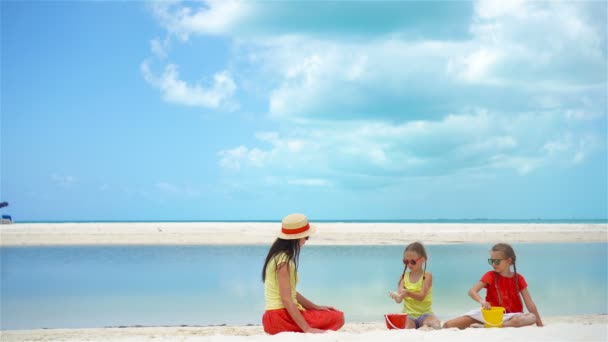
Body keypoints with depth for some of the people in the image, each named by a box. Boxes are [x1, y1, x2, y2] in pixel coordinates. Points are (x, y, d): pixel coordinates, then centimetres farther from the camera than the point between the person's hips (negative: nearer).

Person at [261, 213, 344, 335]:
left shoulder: (280, 256, 13)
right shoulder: (283, 261, -17)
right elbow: (286, 299, -23)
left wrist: (315, 307, 13)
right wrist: (307, 329, -25)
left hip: (285, 313, 10)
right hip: (281, 317, -10)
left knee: (335, 314, 18)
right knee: (337, 318, -9)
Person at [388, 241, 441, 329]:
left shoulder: (427, 276, -4)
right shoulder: (404, 276, 5)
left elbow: (421, 297, -16)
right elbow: (399, 300, -3)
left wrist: (408, 293, -35)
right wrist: (397, 296, -28)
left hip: (424, 314, -1)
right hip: (408, 315, 1)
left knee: (436, 325, -32)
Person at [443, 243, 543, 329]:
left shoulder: (518, 279, 5)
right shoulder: (490, 276, 2)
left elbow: (530, 304, 2)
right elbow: (472, 291, -12)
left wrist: (540, 325, -4)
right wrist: (482, 301, -34)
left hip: (510, 316, 2)